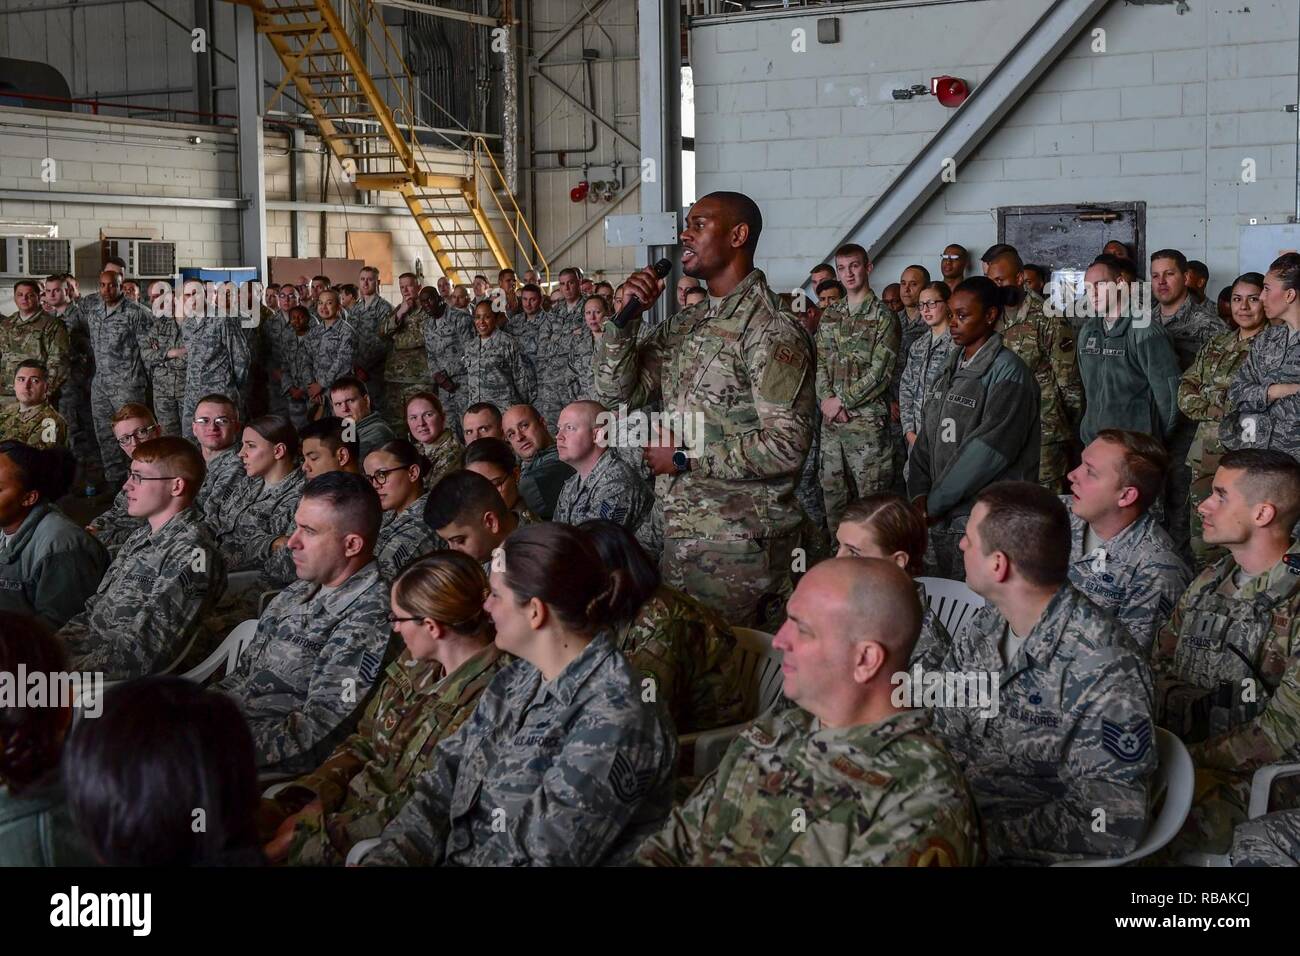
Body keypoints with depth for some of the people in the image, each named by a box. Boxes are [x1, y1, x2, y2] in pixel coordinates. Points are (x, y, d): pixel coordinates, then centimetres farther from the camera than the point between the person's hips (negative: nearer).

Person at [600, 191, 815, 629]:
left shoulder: (772, 330, -14)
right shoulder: (685, 326, 13)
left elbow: (787, 445, -21)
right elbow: (614, 393, 12)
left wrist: (684, 459, -16)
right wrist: (625, 317, -2)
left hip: (739, 544, -8)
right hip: (683, 534, 8)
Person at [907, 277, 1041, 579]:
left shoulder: (1007, 371, -11)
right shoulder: (952, 368, 14)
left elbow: (989, 449, -18)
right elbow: (927, 436, 13)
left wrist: (935, 501, -15)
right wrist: (919, 492, -2)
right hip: (940, 519, 7)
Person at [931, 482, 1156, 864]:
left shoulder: (1105, 671, -21)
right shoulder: (979, 631, 1)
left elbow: (1112, 825, -21)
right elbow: (943, 739, 8)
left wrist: (982, 833, -21)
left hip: (1032, 852, -6)